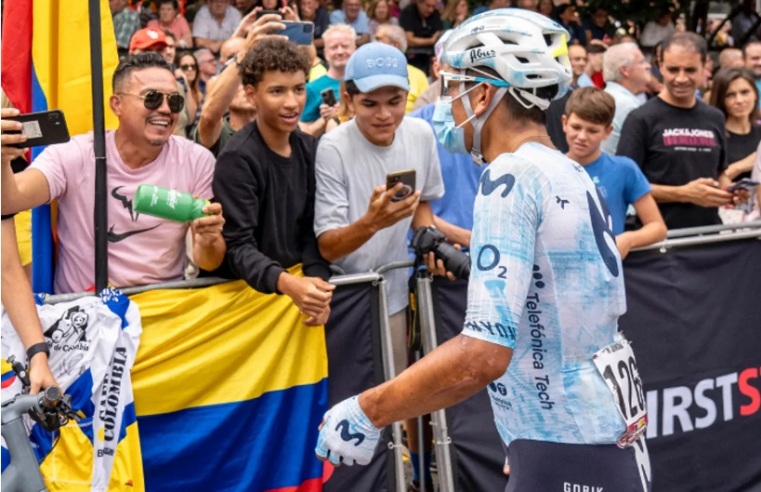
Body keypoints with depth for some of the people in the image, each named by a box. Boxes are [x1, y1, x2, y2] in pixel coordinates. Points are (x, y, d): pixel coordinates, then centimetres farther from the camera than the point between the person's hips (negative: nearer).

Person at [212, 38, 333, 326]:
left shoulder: (309, 149, 5)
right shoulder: (237, 158, -14)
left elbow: (311, 231, 4)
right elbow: (238, 247, -20)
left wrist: (316, 280, -14)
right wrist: (286, 283, -37)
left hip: (301, 283, 5)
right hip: (253, 291, -5)